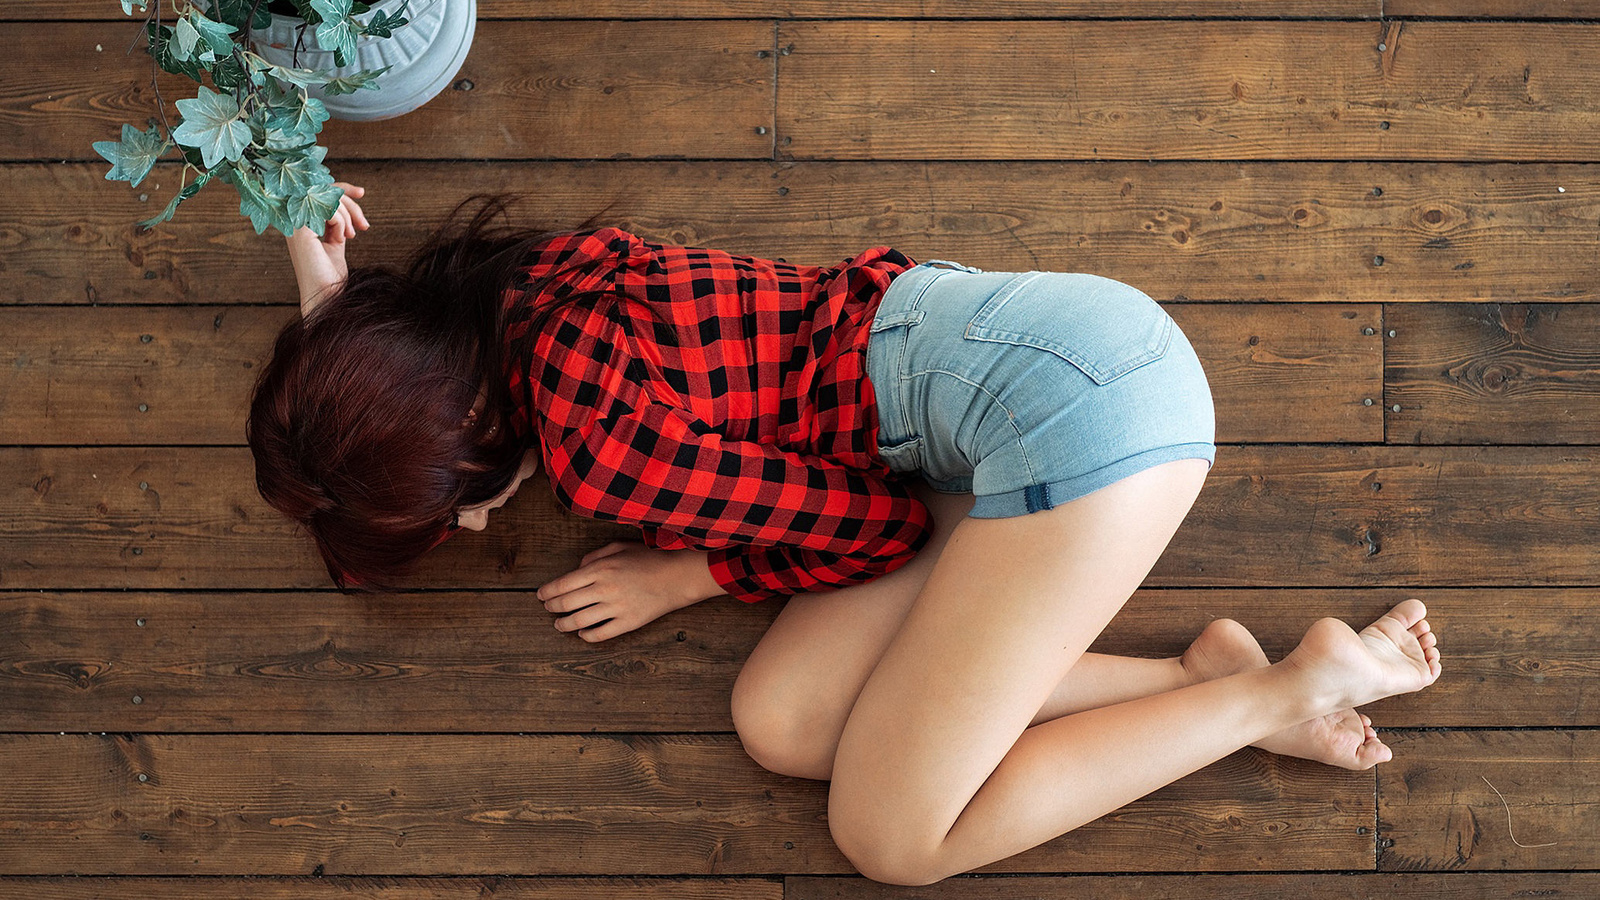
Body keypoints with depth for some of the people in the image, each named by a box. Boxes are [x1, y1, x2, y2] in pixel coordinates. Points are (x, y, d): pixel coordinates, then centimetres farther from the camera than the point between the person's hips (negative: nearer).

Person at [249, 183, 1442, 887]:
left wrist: (686, 578, 5)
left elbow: (885, 524, -6)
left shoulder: (593, 447, -15)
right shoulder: (539, 271, 9)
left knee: (892, 840, -4)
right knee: (780, 721, 1)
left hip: (1066, 381, -9)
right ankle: (1199, 674, 4)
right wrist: (332, 303, 16)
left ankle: (1280, 693, 2)